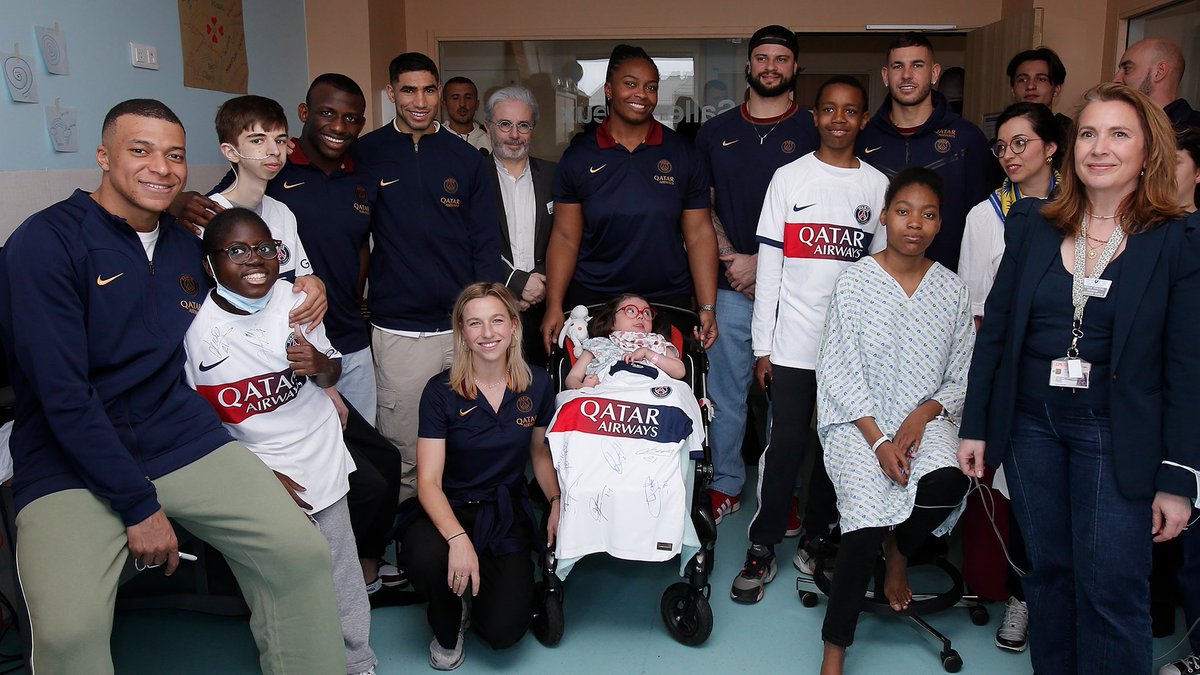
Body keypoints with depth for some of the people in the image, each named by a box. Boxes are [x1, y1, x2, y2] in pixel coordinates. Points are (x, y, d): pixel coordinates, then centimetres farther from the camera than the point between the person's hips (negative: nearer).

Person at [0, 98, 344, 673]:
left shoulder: (187, 244, 10)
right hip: (71, 463, -5)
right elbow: (62, 396, -15)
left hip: (184, 440, 5)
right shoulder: (46, 242, -9)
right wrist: (139, 507, -16)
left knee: (303, 554, -12)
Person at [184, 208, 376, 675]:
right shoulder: (191, 325, -12)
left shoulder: (295, 298, -4)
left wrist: (319, 364, -15)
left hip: (321, 460, 3)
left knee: (343, 584, 10)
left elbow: (332, 374, 9)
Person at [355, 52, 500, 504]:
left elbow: (485, 245, 8)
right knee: (404, 457, 3)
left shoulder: (465, 158, 8)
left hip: (463, 327, 2)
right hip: (398, 329, -2)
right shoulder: (366, 154, 3)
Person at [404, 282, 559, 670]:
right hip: (451, 509, -1)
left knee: (504, 631, -19)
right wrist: (457, 538, -31)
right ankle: (448, 630, 0)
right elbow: (428, 481, -14)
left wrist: (557, 500, -3)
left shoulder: (537, 384, -2)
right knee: (426, 558, -36)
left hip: (508, 514, 1)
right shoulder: (441, 391, -10)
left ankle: (483, 586, 20)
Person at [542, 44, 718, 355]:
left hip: (669, 298, 1)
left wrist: (708, 308, -6)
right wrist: (554, 306, -8)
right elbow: (565, 238, 1)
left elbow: (699, 235, 1)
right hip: (592, 300, 0)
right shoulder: (578, 158, 3)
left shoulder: (684, 156, 3)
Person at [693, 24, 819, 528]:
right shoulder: (715, 132, 11)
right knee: (726, 391, 5)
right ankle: (725, 485, 20)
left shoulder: (812, 131, 4)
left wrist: (763, 262, -8)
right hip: (731, 285, 2)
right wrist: (732, 259, -2)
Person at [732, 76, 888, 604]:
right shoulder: (789, 178, 4)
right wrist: (762, 344, -2)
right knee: (786, 445, -1)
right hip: (794, 341, -2)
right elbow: (770, 264, 1)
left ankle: (816, 539, 26)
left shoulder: (878, 185, 8)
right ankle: (762, 549, 12)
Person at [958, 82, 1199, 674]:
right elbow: (995, 330, 5)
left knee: (1112, 592, 0)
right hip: (1029, 422, 3)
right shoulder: (1031, 225, 3)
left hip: (1115, 436, -2)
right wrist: (974, 426, 4)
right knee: (1047, 572, 14)